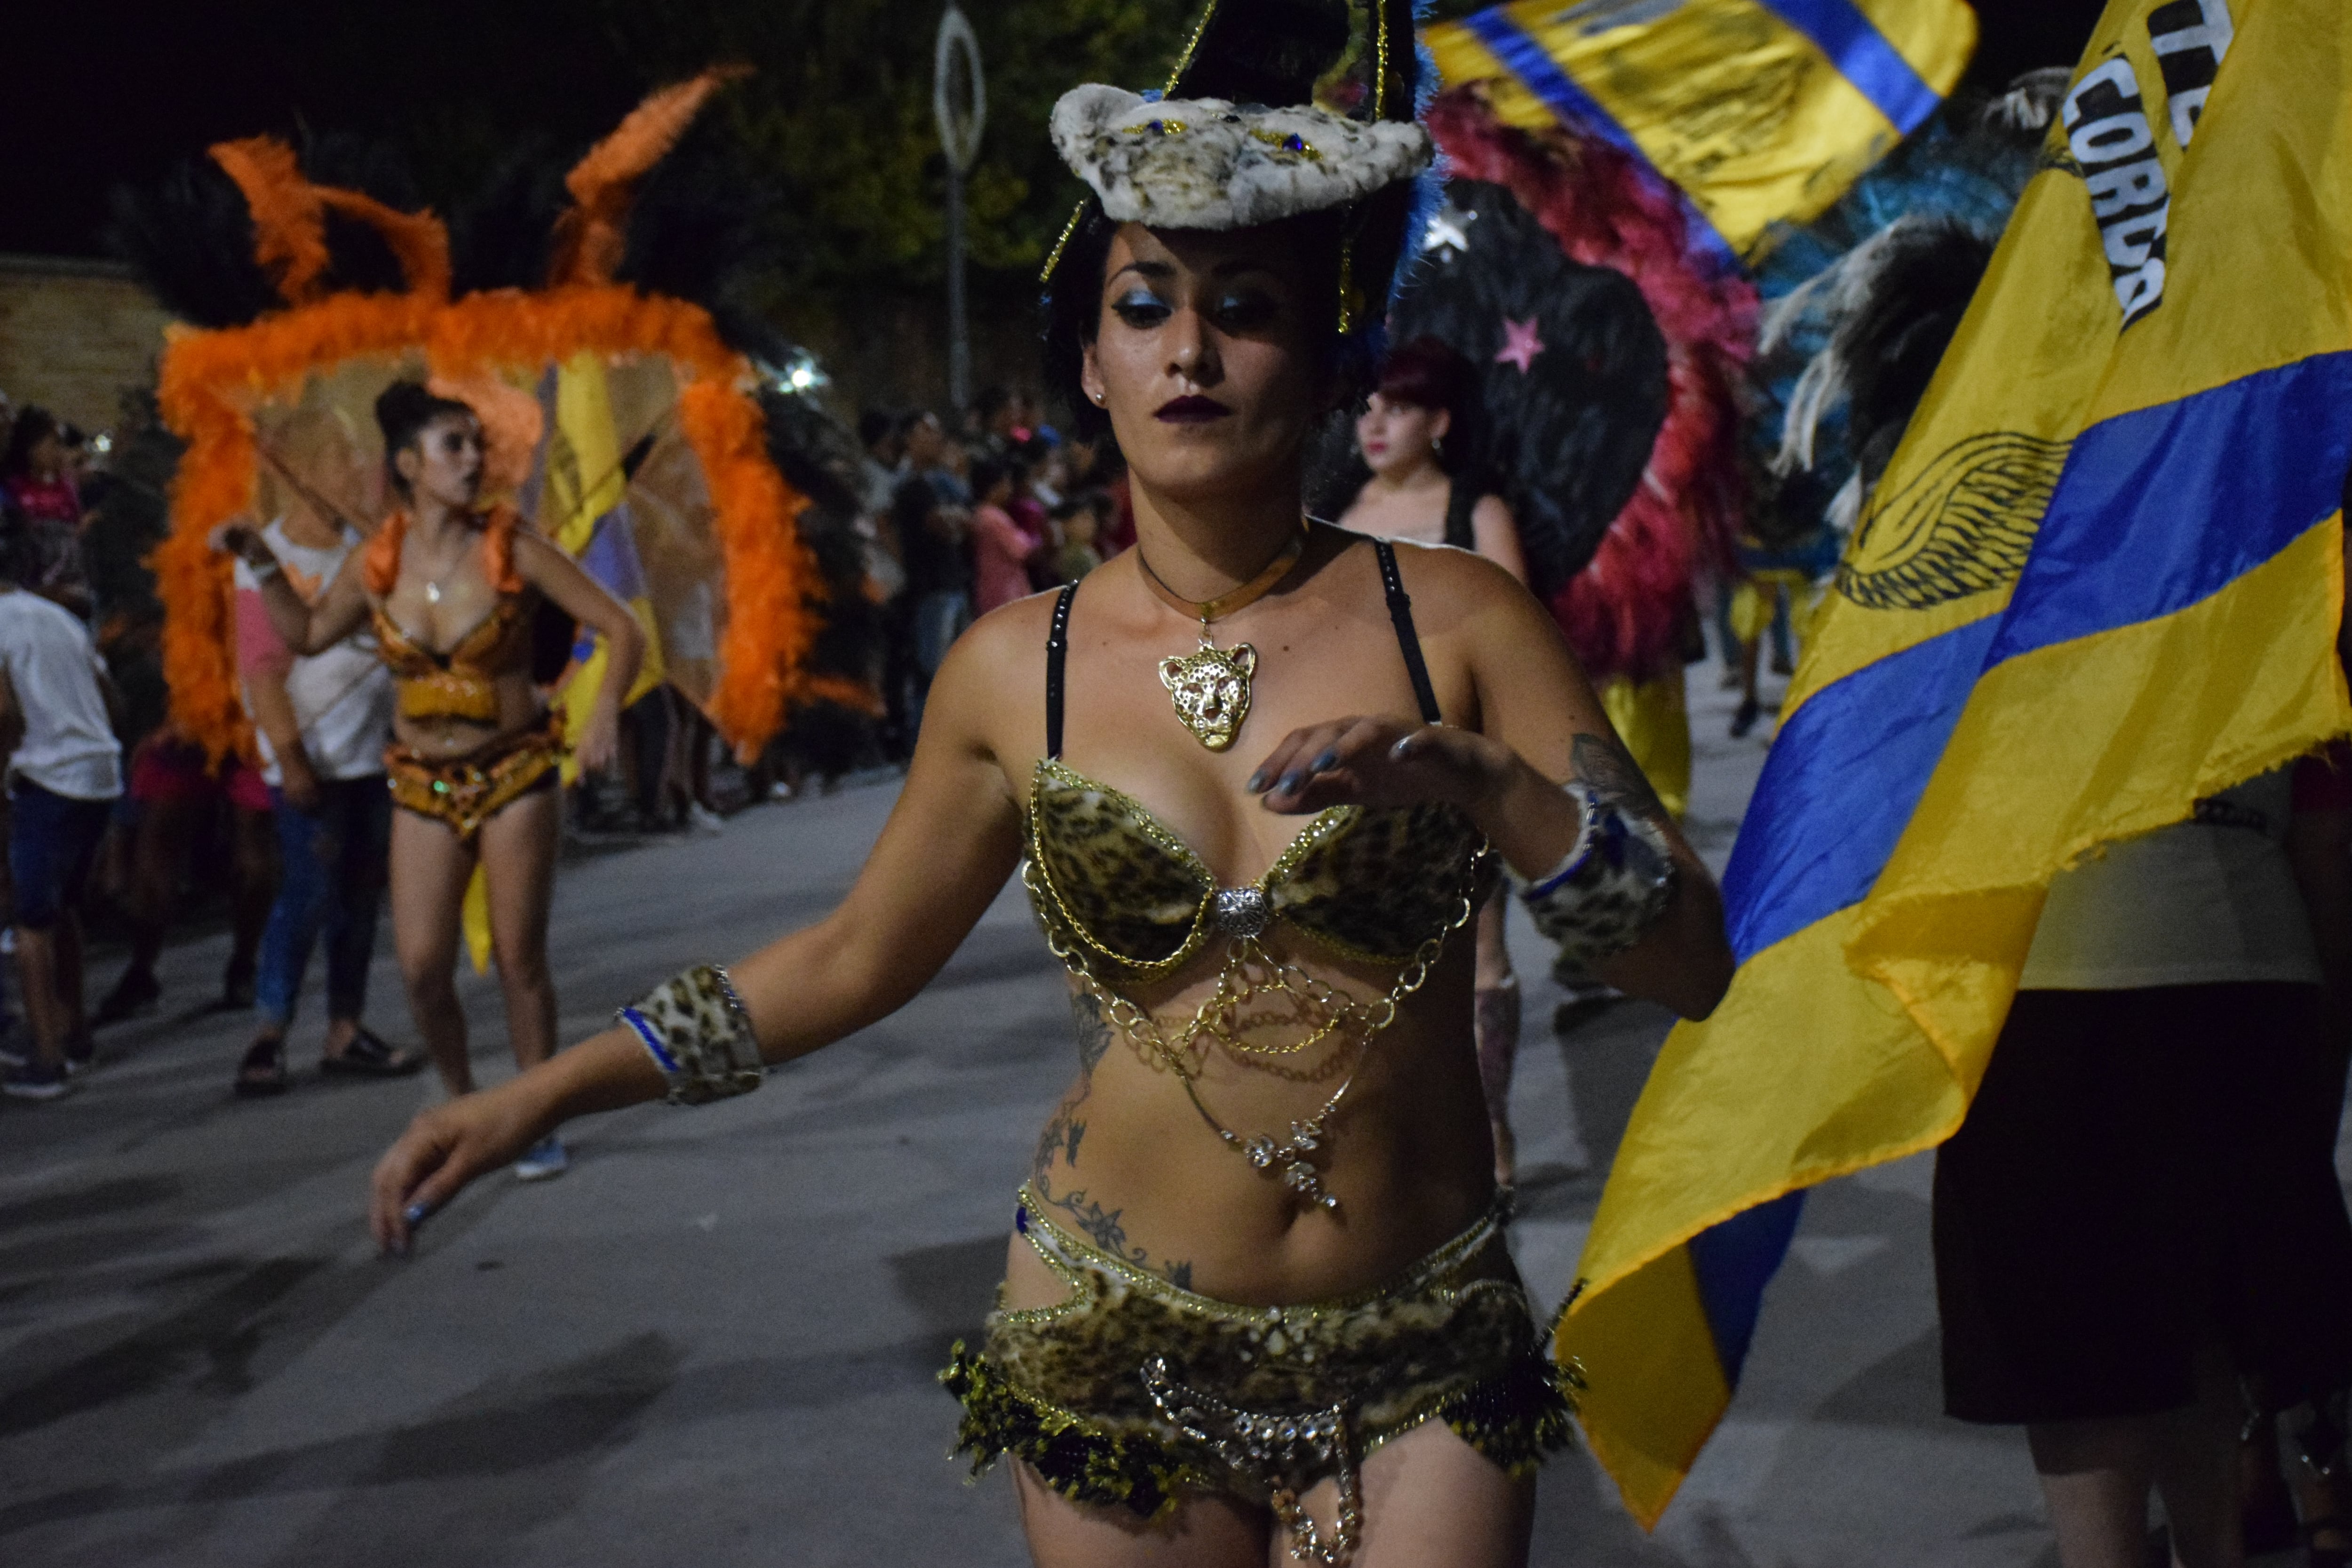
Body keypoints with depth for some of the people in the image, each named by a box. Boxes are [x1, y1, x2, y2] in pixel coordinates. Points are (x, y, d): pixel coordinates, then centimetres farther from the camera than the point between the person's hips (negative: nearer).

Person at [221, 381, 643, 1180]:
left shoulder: (514, 550, -9)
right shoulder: (376, 562, -1)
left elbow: (622, 629, -7)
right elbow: (309, 633, 17)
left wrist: (605, 710, -23)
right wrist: (262, 566, 4)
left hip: (515, 778, -2)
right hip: (423, 787, 2)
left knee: (520, 960, 0)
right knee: (422, 966, -5)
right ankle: (462, 1100, 20)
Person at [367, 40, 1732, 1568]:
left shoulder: (1458, 623, -6)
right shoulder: (1018, 670, -2)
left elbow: (1698, 965, -9)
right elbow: (858, 954, 11)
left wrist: (1477, 781, -25)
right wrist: (545, 1094, 8)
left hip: (1422, 1369, 0)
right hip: (1120, 1349, 1)